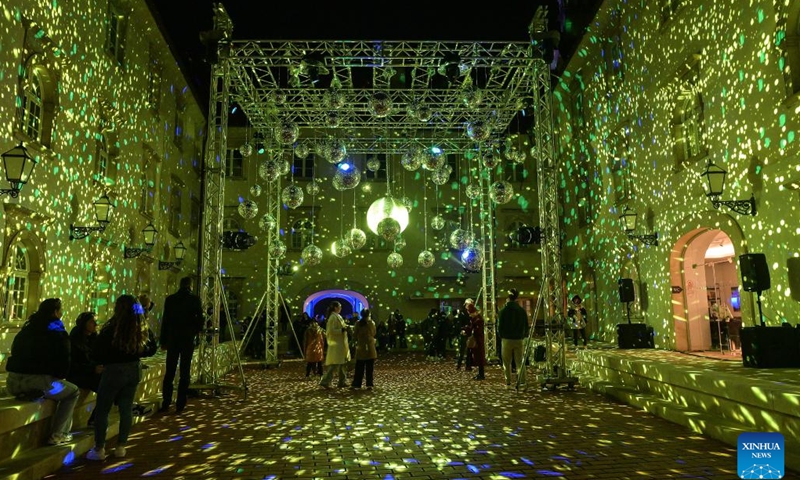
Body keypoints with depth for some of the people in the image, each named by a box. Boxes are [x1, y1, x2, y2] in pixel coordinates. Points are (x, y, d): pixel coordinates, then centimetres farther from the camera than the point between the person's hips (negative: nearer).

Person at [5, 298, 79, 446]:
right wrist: (60, 377, 19)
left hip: (13, 381, 7)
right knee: (72, 392, 15)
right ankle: (56, 435, 5)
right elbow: (64, 360, 0)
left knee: (57, 388, 33)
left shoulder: (26, 329, 22)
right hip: (38, 381, -7)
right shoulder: (57, 331, 1)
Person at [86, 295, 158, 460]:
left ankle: (99, 450, 15)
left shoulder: (111, 328, -18)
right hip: (134, 370, 5)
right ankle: (121, 447, 22)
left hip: (114, 371, -5)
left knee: (102, 410, 10)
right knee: (126, 409, 14)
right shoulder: (144, 329, -4)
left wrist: (109, 359, 7)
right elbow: (152, 349, 7)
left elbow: (98, 353, -11)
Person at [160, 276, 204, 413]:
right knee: (184, 373, 3)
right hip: (188, 339, -2)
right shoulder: (195, 299, -5)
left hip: (172, 339, 2)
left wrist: (163, 341, 9)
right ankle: (180, 405, 4)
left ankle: (166, 403, 9)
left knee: (169, 372, 8)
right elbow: (200, 320, -5)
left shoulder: (170, 299, 1)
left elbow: (164, 321, 3)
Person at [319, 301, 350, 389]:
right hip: (336, 344, -10)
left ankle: (342, 382, 19)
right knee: (335, 365, -10)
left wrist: (344, 327, 11)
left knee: (342, 363, 13)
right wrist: (342, 330, -21)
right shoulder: (333, 317, -16)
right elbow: (332, 331, -22)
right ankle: (325, 381, -7)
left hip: (339, 344, 10)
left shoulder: (337, 316, 15)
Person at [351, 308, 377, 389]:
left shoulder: (358, 323, -4)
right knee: (369, 368, 5)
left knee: (359, 368, 7)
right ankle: (369, 384, 4)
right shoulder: (371, 323, -5)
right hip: (370, 347, -1)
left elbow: (355, 335, 0)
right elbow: (374, 333, 8)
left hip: (360, 347, 1)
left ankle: (355, 384, 6)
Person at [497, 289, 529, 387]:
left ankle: (508, 381, 9)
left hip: (507, 339, -2)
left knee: (507, 363, 7)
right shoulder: (522, 311, 0)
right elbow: (526, 326, 6)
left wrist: (501, 337, 9)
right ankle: (522, 380, -1)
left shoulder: (504, 311, -9)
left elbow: (500, 326, -6)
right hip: (518, 339, 3)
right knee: (519, 361, 8)